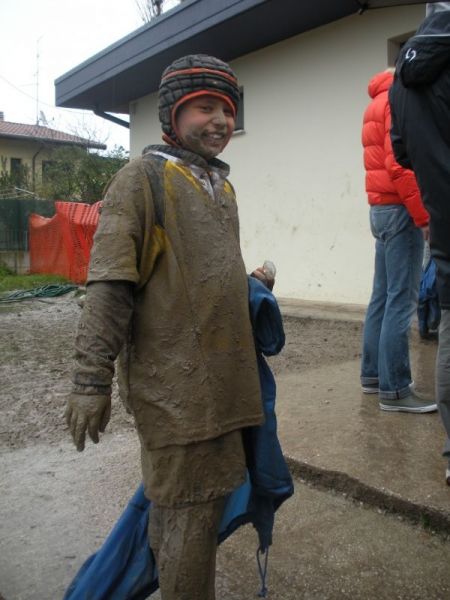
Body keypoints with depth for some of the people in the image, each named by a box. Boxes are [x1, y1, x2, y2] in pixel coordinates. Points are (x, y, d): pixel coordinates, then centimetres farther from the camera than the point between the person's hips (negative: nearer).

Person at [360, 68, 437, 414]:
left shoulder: (380, 103, 23)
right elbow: (400, 165, -20)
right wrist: (424, 215, -17)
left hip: (382, 209, 10)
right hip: (400, 210, -10)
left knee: (383, 297, 12)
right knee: (401, 301, -10)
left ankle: (373, 374, 18)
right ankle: (394, 389, -7)